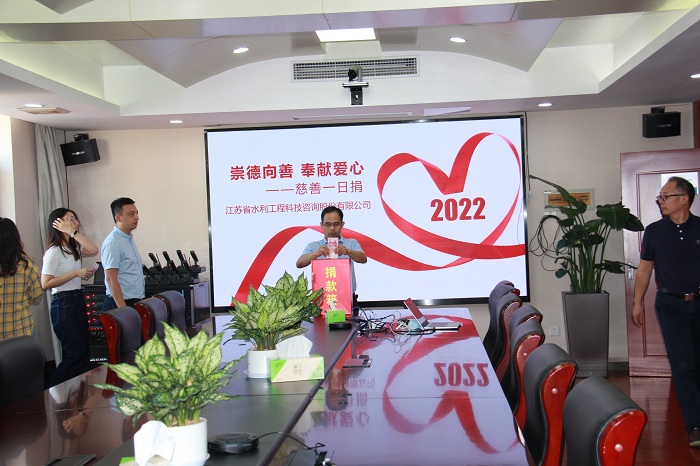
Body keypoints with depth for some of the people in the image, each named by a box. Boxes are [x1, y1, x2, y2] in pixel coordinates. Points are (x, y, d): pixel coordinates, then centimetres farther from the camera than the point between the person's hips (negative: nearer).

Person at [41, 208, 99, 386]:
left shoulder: (74, 248, 15)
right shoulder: (54, 251, -10)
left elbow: (93, 250, -4)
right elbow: (46, 284, -16)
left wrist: (73, 232, -5)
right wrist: (76, 273, -17)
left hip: (77, 301, 9)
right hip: (63, 304, -9)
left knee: (83, 352, 9)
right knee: (75, 354, -10)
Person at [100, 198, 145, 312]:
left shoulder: (129, 239, 13)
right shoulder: (112, 243, -14)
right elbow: (111, 279, -19)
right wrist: (124, 310, -22)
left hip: (135, 303, 8)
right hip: (120, 303, -8)